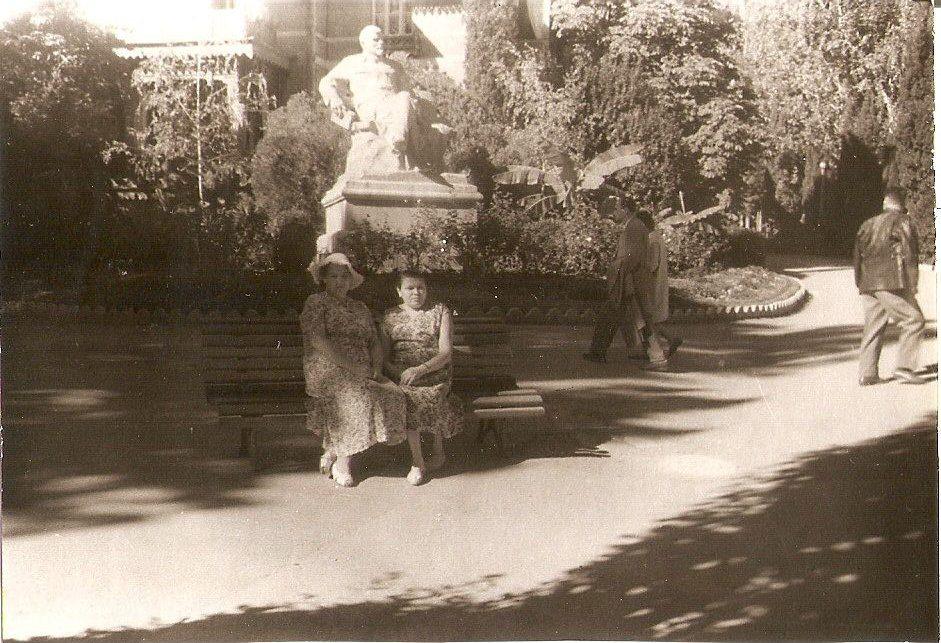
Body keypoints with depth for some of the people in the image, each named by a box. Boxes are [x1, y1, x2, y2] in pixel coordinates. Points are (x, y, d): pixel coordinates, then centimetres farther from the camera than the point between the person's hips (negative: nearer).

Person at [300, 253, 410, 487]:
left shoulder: (360, 308, 23)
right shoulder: (316, 303, 4)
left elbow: (375, 342, 18)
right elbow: (316, 339, -11)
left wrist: (376, 369, -3)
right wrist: (348, 365, -19)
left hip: (362, 372, 6)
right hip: (327, 369, -5)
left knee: (393, 395, -23)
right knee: (358, 396, -35)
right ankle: (342, 463, -19)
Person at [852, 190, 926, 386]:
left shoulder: (867, 224, 18)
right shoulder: (902, 222, -1)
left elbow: (857, 256, 17)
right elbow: (908, 255, -8)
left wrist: (861, 284, 21)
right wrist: (911, 286, -6)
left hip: (868, 285, 7)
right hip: (891, 283, -7)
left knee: (873, 326, 10)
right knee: (913, 320, 1)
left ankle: (867, 373, 7)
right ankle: (904, 367, -7)